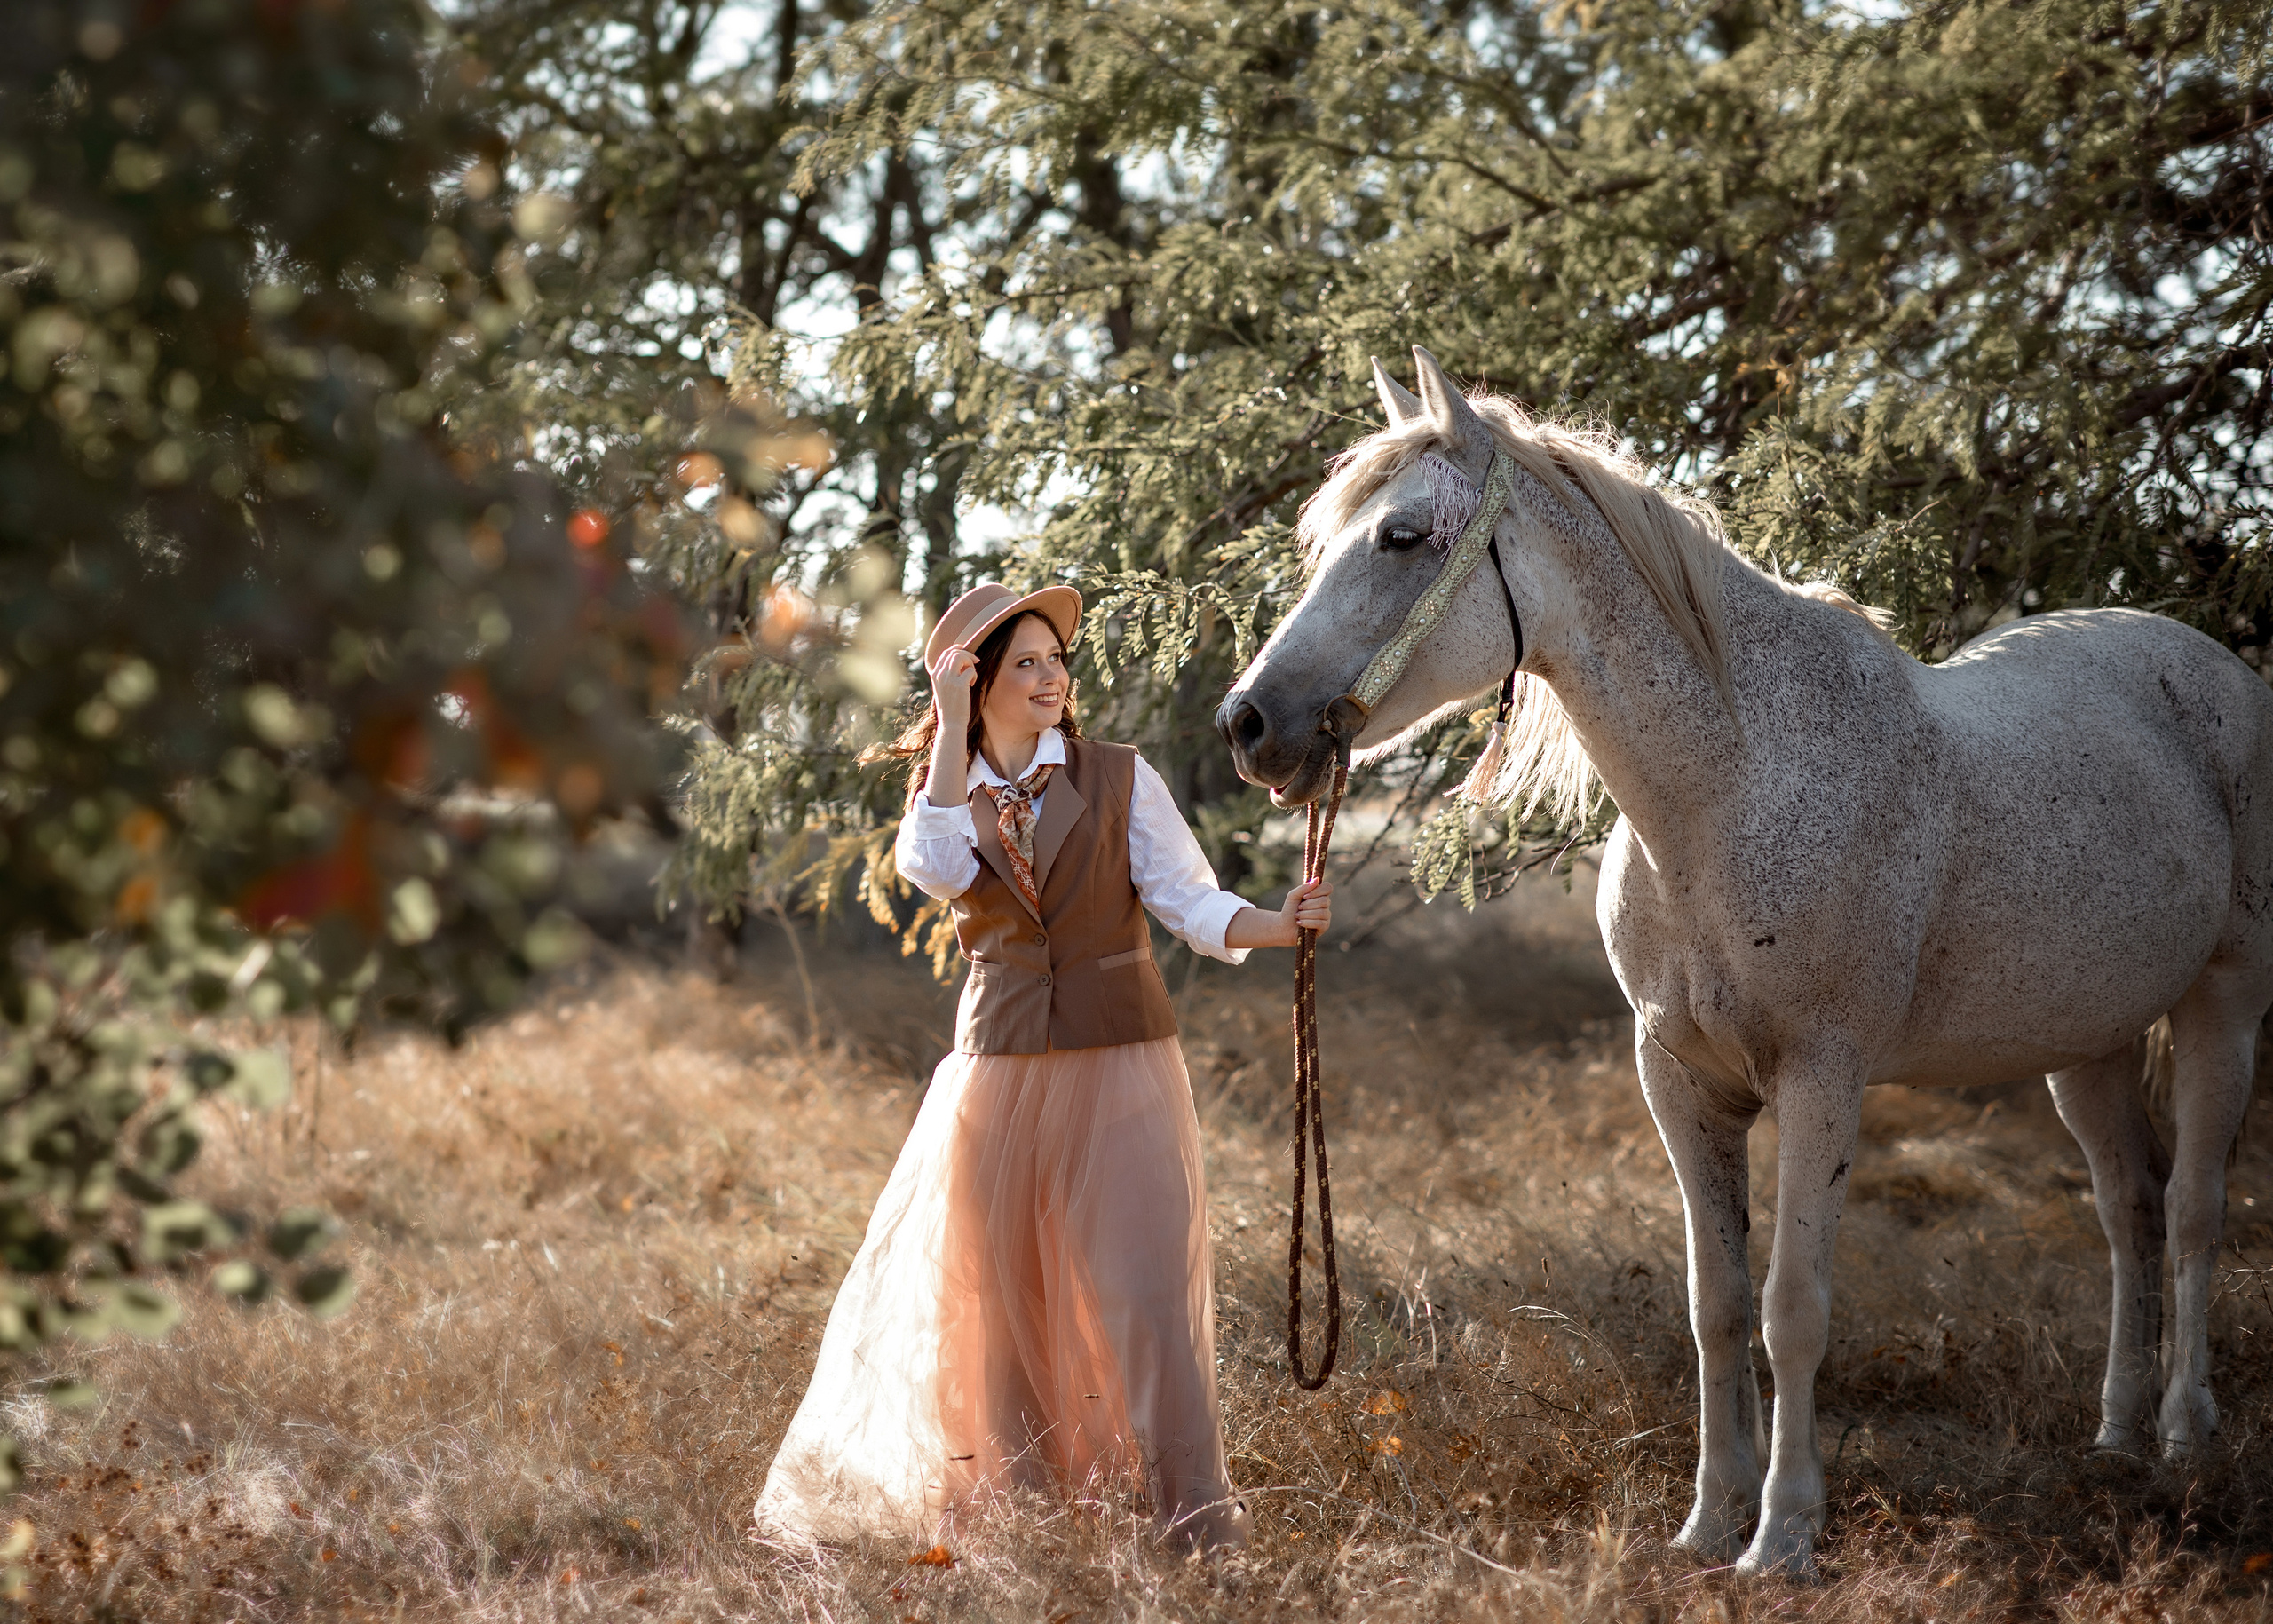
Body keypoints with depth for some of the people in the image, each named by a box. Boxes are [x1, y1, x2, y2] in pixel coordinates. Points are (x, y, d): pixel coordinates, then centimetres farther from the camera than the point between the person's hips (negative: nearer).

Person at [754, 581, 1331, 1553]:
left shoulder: (1119, 779, 4)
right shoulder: (945, 795, 9)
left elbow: (1190, 902, -4)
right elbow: (936, 868, -14)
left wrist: (1282, 924, -22)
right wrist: (952, 730, -13)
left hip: (1119, 1065, -2)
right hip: (1000, 1063, 3)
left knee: (1143, 1280, -9)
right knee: (992, 1285, 7)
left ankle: (1194, 1509, -5)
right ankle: (1007, 1495, 19)